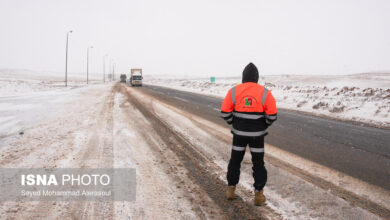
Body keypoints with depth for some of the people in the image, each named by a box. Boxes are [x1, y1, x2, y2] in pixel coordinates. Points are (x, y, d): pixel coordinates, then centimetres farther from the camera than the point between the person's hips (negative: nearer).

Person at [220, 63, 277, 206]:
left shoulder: (234, 91, -6)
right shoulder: (265, 93, -9)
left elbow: (225, 112, -7)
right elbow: (272, 115, -11)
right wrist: (264, 126, 8)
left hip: (239, 133, 1)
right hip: (257, 134, -1)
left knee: (235, 160, 18)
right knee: (258, 163, 10)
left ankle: (231, 190, 25)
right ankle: (258, 196, 10)